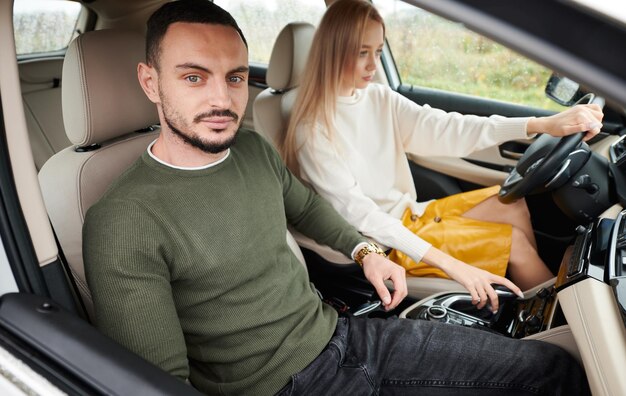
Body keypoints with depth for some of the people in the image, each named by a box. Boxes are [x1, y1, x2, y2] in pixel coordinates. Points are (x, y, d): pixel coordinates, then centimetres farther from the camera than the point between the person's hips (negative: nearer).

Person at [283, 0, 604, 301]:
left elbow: (443, 130, -10)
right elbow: (357, 212, -26)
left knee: (511, 202, -2)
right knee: (513, 240, -10)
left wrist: (542, 124, -21)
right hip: (381, 243, -7)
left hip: (410, 214, 7)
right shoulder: (312, 131, -20)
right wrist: (448, 263, -33)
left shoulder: (380, 98, 1)